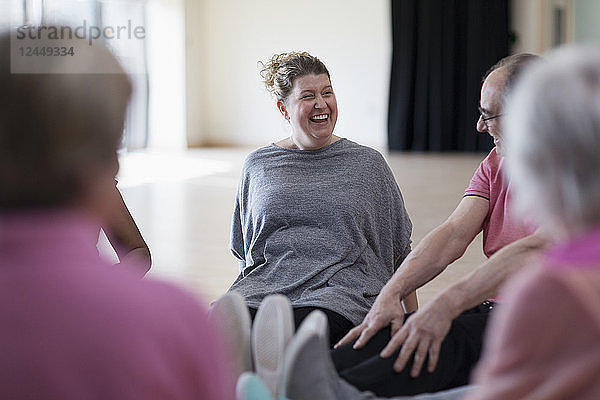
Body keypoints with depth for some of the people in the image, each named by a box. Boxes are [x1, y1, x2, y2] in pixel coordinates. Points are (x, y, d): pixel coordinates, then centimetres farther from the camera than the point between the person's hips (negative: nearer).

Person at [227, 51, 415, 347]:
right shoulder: (257, 166, 18)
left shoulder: (368, 164, 14)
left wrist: (414, 322, 15)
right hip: (264, 286, 2)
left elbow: (401, 254, 18)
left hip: (341, 290, -2)